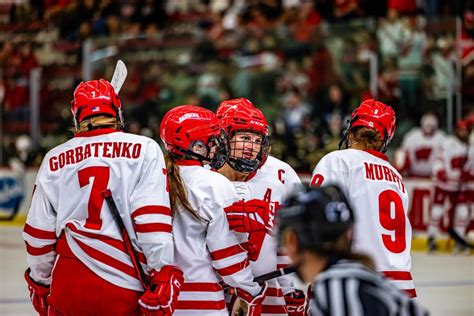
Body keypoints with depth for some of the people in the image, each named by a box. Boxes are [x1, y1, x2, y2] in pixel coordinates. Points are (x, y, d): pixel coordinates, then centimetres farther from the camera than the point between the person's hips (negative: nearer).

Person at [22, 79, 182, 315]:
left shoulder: (54, 160, 9)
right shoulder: (144, 151, -1)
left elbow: (39, 232, 12)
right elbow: (152, 218, -10)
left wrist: (40, 281, 25)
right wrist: (164, 273, -9)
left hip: (67, 284, 3)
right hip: (123, 290, -3)